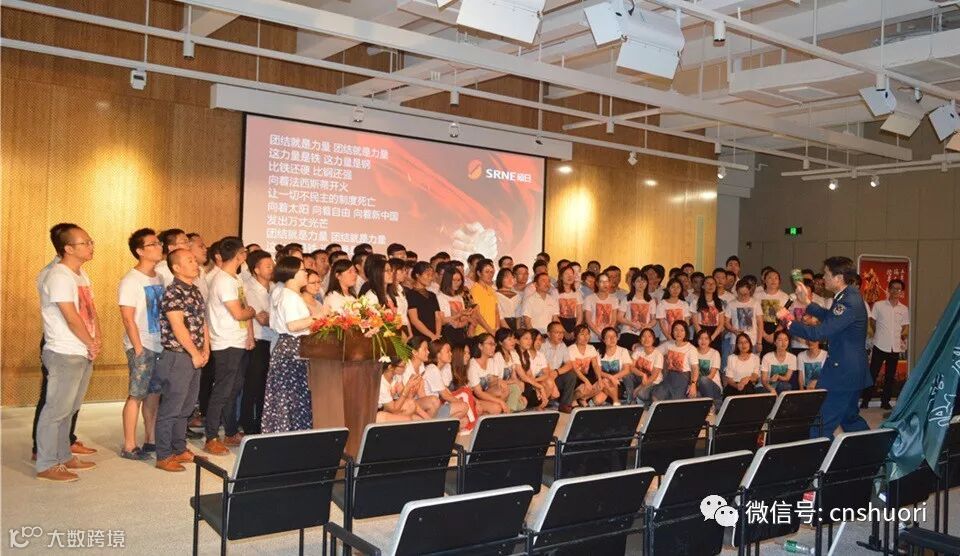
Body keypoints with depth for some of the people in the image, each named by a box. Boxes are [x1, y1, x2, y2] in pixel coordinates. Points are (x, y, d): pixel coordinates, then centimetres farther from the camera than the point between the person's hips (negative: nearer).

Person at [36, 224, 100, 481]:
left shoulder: (81, 274, 13)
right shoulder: (59, 276, -17)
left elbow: (91, 308, 14)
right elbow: (72, 318, -20)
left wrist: (97, 339, -1)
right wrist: (91, 344, -8)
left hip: (84, 353, 9)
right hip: (64, 354, -9)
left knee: (69, 409, 17)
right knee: (56, 410, -2)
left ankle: (63, 456, 27)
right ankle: (46, 465, 6)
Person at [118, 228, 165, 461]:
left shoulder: (159, 278, 11)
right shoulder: (131, 281, -10)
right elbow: (128, 319, -13)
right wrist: (139, 349, -15)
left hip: (160, 346, 7)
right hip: (142, 347, -7)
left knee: (154, 393, 12)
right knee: (136, 395, -3)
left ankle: (150, 440, 22)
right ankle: (129, 447, 5)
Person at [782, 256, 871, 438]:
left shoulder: (849, 303, -24)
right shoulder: (848, 296, 8)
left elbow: (820, 332, -27)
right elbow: (830, 317, 25)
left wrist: (790, 323, -17)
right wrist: (807, 303, 20)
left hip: (842, 373, -11)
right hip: (852, 370, 11)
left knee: (820, 425, -6)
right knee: (850, 418, 24)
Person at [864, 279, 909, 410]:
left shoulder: (904, 309, 7)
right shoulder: (878, 305, -2)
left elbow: (906, 327, 13)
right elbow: (872, 322, 5)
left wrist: (904, 335, -2)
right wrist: (878, 336, 4)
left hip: (895, 347, 3)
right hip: (880, 346, -3)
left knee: (890, 376, 9)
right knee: (873, 373, -2)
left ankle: (885, 401, 18)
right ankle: (865, 400, 6)